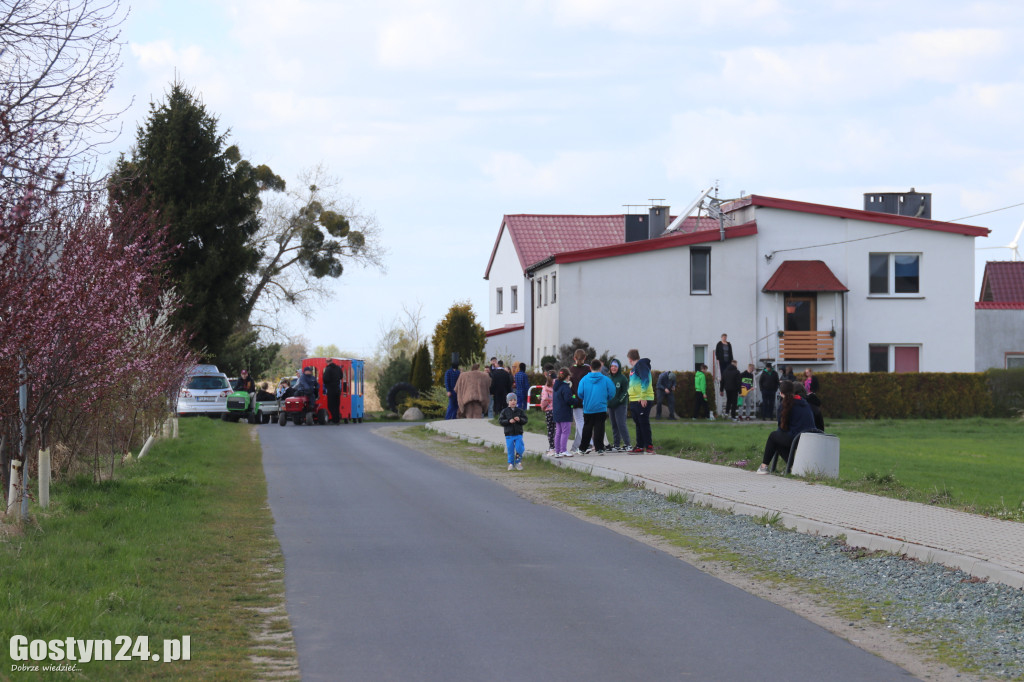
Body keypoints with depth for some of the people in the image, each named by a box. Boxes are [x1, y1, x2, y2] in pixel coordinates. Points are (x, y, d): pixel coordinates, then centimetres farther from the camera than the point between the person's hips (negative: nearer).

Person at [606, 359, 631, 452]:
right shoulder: (608, 378, 10)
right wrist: (607, 401, 3)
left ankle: (627, 444, -11)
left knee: (621, 424, -13)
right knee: (614, 425, 7)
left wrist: (618, 401, -14)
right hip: (610, 405, 5)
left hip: (620, 405, -5)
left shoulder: (623, 378, -4)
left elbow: (625, 392, -5)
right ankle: (616, 444, 11)